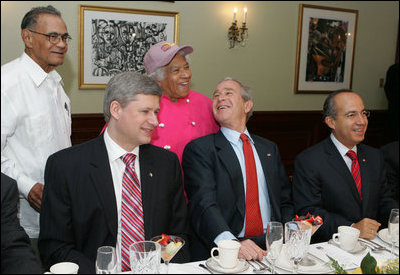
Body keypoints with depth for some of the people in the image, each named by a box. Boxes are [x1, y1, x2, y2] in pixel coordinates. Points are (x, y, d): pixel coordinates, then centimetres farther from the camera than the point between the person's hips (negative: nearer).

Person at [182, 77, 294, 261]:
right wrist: (231, 244, -28)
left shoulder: (270, 149, 18)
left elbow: (284, 203, 19)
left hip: (271, 248, 3)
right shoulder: (198, 149, 2)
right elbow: (203, 204, -12)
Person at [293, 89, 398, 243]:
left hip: (372, 244, 5)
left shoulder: (375, 157, 16)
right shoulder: (308, 161, -6)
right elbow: (307, 212, -11)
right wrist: (352, 228, -20)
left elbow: (383, 202, 19)